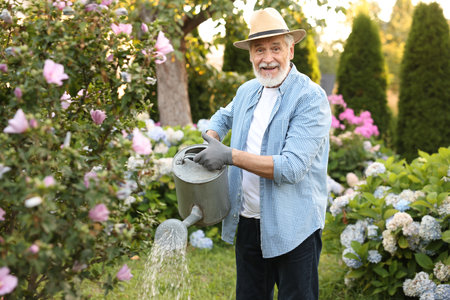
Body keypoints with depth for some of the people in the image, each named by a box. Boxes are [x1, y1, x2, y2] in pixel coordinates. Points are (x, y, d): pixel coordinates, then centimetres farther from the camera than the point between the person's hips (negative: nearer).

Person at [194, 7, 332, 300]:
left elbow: (292, 167, -24)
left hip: (293, 228, -6)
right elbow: (224, 116, 31)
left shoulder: (311, 98, -15)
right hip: (248, 222, 7)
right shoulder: (247, 91, 8)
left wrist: (230, 156, -23)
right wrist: (211, 141, 10)